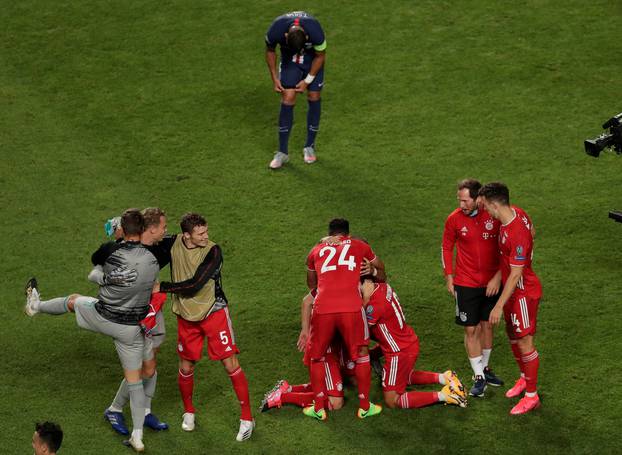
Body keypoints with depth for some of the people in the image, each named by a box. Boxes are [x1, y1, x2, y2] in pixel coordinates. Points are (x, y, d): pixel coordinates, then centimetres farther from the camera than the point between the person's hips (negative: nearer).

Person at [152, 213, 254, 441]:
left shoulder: (212, 251, -20)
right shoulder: (174, 244, -7)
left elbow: (195, 285, -26)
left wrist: (162, 287, -21)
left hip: (214, 312, -4)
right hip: (187, 316, 4)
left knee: (230, 364, -5)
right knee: (186, 367, 7)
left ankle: (247, 418, 6)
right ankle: (188, 412, 32)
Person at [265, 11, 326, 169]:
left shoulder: (315, 31, -38)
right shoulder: (276, 30, -34)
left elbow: (320, 56, -17)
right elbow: (270, 51, -10)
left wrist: (307, 80, -15)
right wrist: (274, 78, -10)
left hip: (313, 59, 0)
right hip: (289, 61, 0)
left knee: (314, 97, -3)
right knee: (287, 100, -9)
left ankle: (310, 146, 14)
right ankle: (283, 152, -4)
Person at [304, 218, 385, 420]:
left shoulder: (316, 250, 22)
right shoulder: (358, 246, 20)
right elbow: (379, 267, 40)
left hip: (323, 309, 1)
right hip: (351, 308, -1)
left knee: (317, 357, 20)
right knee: (361, 355, 19)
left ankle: (319, 408, 23)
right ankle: (364, 407, 24)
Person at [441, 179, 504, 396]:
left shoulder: (494, 215, -11)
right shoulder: (454, 219, -9)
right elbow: (447, 248, 6)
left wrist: (498, 277, -7)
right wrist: (449, 277, 3)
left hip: (491, 282, 1)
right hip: (466, 283, -1)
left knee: (487, 325, 13)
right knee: (471, 329, 0)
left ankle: (484, 368, 32)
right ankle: (478, 377, 8)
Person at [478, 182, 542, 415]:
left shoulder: (517, 235, -34)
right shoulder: (516, 212, -7)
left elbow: (516, 275, -28)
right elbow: (532, 230, 14)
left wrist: (499, 306, -23)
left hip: (524, 293, -9)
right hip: (512, 289, 9)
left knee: (525, 343, 0)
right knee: (513, 337, 22)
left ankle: (532, 395, 11)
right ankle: (524, 378, 42)